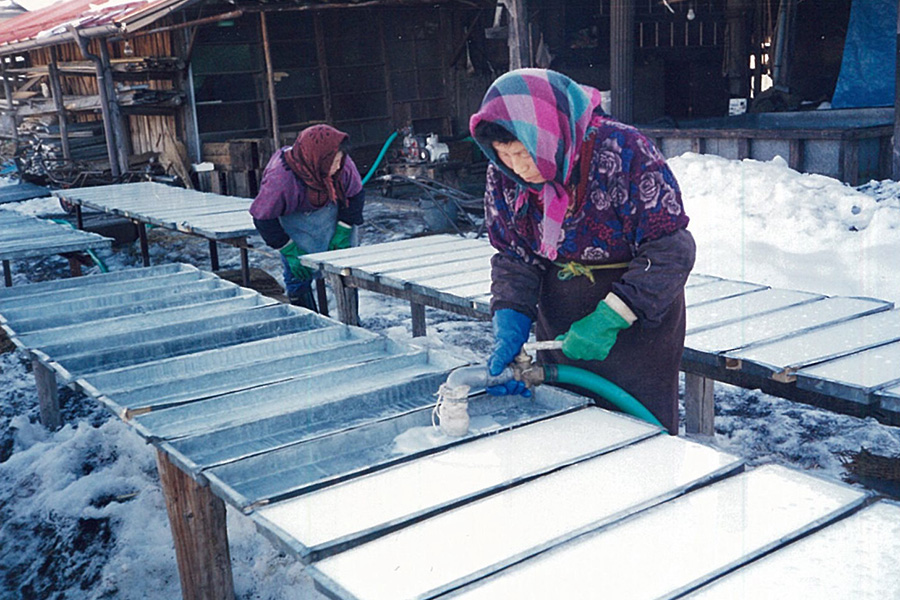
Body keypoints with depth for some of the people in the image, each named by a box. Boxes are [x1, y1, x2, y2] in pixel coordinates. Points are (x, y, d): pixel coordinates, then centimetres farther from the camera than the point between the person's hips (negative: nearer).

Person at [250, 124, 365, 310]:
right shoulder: (279, 179, -36)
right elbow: (263, 219, -22)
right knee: (298, 273, -5)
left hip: (331, 212, 3)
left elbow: (356, 195, -6)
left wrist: (343, 232, -12)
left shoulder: (342, 165, -26)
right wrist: (290, 252, -20)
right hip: (294, 221, -3)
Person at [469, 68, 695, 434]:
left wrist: (608, 319, -26)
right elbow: (513, 258, 0)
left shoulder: (625, 151, -22)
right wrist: (509, 328, -16)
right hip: (558, 333, 5)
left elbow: (671, 251, -20)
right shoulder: (504, 176, -6)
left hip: (637, 329, -5)